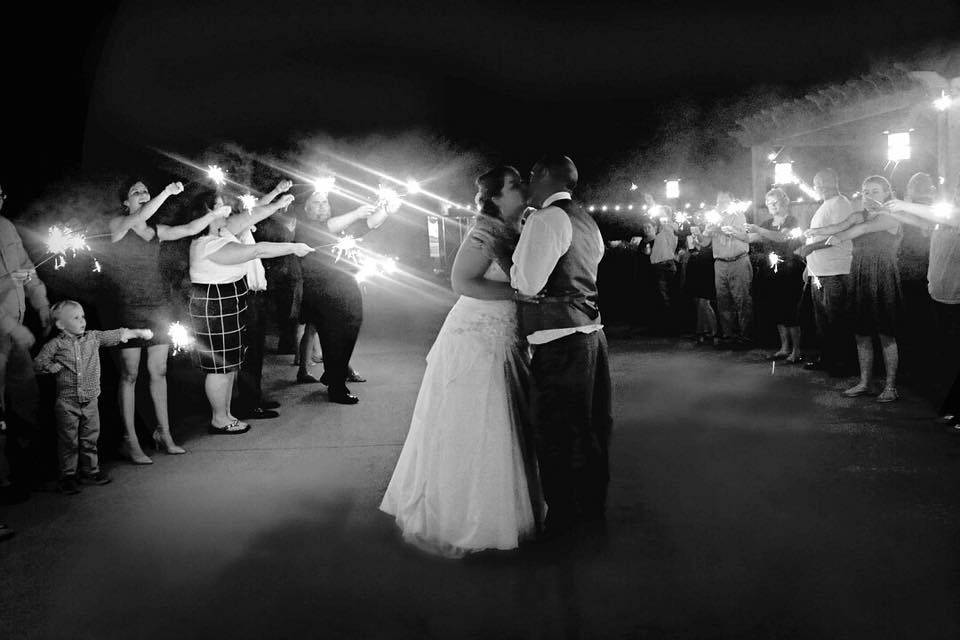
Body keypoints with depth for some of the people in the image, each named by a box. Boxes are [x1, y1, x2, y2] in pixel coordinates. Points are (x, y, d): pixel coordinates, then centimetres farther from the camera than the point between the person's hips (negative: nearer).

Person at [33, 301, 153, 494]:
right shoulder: (55, 345, -5)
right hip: (67, 403, -3)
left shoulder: (94, 337, 4)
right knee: (68, 441, 2)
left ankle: (90, 471, 25)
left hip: (90, 400, 4)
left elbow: (117, 335, 8)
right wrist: (52, 366, -16)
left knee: (90, 438, 12)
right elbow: (38, 363, -1)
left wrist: (139, 332, 5)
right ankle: (68, 476, 13)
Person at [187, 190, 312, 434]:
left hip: (228, 308, 11)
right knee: (220, 367, 1)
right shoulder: (210, 246, -25)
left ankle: (225, 414, 28)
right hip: (214, 310, -11)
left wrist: (277, 201, 13)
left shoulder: (221, 233, 6)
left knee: (229, 365, 17)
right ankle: (219, 420, 14)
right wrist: (294, 248, -23)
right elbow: (257, 250, -28)